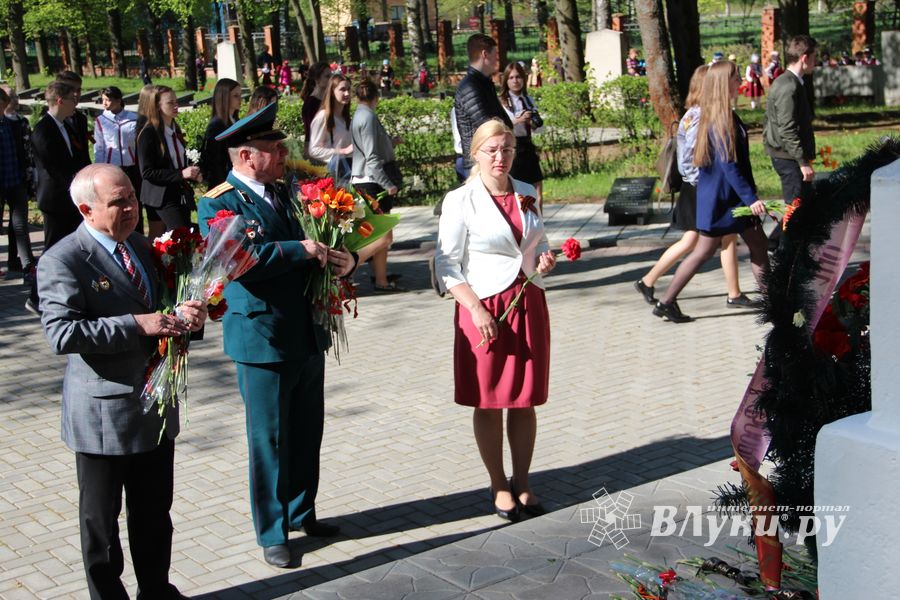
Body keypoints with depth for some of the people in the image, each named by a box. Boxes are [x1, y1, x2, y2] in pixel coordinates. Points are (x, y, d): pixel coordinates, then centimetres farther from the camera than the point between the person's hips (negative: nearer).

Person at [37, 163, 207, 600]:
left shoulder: (140, 245, 9)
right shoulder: (61, 261, -15)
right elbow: (62, 334, -26)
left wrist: (185, 317, -6)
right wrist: (138, 325, -29)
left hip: (156, 404, 7)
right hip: (103, 413, -7)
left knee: (155, 511, 20)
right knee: (101, 518, 10)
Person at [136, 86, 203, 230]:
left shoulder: (175, 130, 12)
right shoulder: (148, 134, -11)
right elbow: (147, 172, -15)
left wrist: (192, 174, 4)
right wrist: (181, 174, -21)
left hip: (182, 195, 8)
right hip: (164, 196, -8)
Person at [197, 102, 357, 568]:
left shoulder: (288, 194, 10)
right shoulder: (218, 203, -11)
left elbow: (321, 243, 16)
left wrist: (345, 259, -7)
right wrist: (297, 250, -24)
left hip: (309, 335, 6)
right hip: (262, 339, -6)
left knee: (307, 433, 17)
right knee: (269, 440, 6)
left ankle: (303, 513, 36)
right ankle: (272, 533, 21)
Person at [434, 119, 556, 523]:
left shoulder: (527, 195, 9)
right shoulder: (460, 201, -6)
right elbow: (447, 265, -9)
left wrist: (544, 261, -2)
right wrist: (476, 309, -18)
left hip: (528, 304, 4)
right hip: (484, 309, -4)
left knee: (525, 400, 10)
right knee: (488, 403, 5)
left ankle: (522, 483, 23)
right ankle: (499, 486, 19)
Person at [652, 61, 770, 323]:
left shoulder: (726, 115, 10)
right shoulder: (719, 120, -20)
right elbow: (728, 165, -24)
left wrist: (750, 194, 20)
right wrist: (750, 198, -24)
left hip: (732, 195, 10)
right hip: (719, 197, -10)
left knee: (758, 243, 11)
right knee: (705, 250, -2)